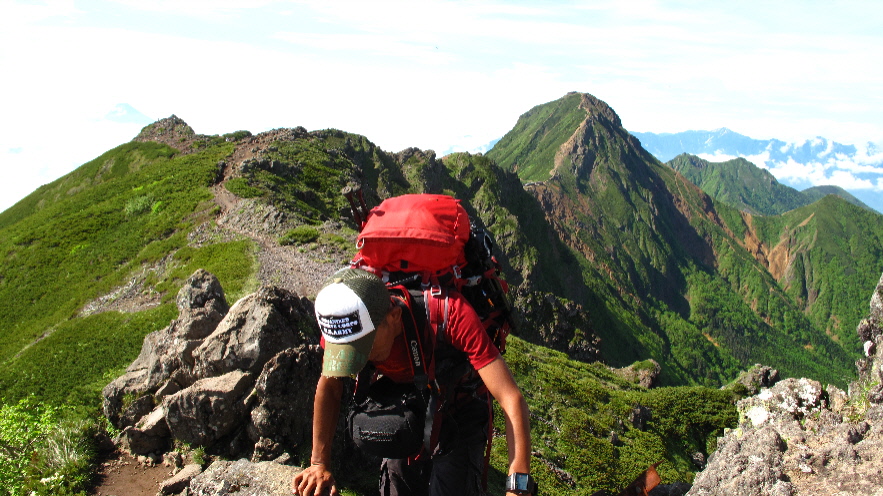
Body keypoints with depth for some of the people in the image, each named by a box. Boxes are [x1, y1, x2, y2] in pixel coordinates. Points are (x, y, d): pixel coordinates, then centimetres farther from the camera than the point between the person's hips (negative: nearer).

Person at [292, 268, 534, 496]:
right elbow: (329, 387, -7)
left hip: (458, 413, -3)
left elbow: (512, 399, -40)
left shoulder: (450, 312, -39)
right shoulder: (345, 323, -27)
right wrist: (319, 464, -8)